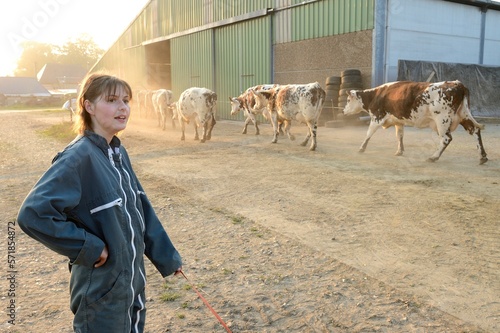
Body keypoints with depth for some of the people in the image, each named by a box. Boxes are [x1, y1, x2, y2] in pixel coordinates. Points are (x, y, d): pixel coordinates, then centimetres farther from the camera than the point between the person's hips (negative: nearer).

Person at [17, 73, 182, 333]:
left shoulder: (119, 153, 3)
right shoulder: (78, 157, -21)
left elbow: (141, 210, 8)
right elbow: (33, 214, -28)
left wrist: (167, 256, 11)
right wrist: (89, 247, -22)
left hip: (133, 281, 8)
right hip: (102, 291, -7)